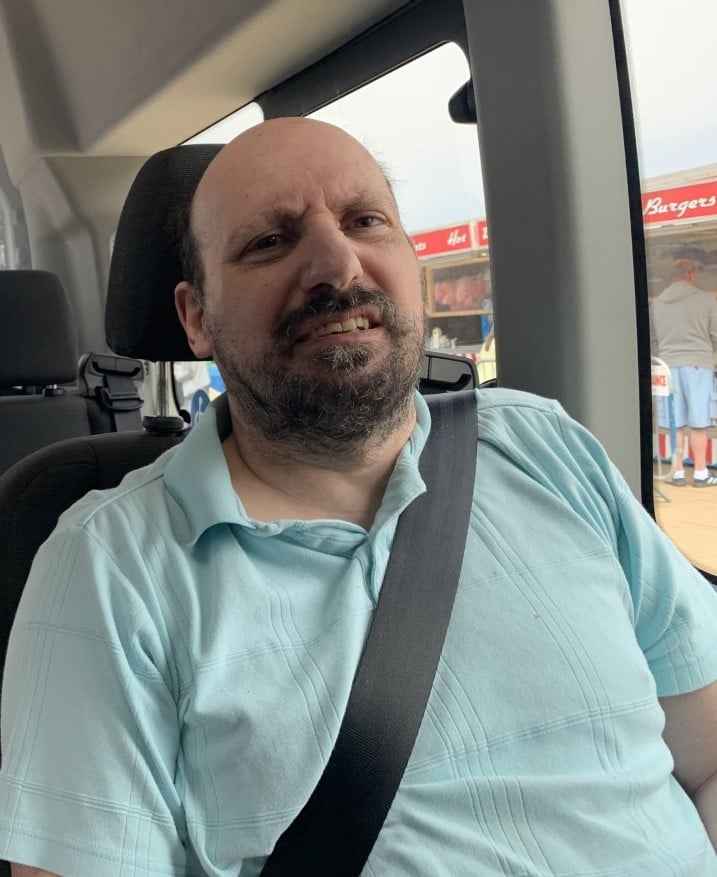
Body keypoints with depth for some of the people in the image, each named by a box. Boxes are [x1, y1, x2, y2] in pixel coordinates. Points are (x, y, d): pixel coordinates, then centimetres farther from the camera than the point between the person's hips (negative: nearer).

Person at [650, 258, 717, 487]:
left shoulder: (656, 303, 7)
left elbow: (652, 340, 13)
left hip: (668, 365, 3)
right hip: (698, 365, -3)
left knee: (674, 423, 7)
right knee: (698, 423, 2)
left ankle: (678, 471, 11)